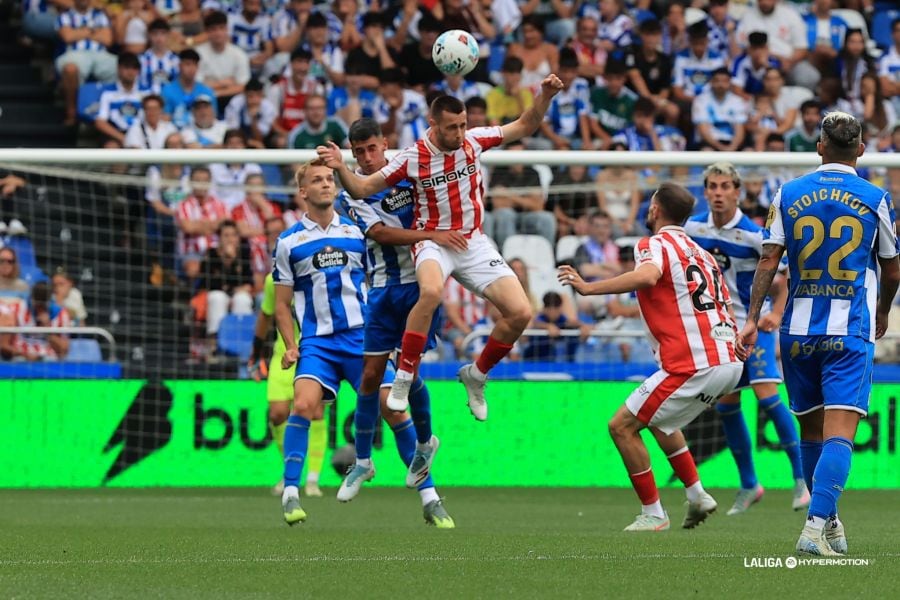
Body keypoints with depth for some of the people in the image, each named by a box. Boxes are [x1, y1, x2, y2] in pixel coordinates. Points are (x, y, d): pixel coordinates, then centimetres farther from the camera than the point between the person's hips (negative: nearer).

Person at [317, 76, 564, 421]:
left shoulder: (474, 141, -3)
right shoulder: (413, 158, -11)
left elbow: (525, 126, 10)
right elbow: (362, 189, -5)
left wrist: (545, 96, -7)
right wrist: (340, 167, -24)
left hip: (474, 243, 4)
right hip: (433, 241, -4)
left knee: (520, 313, -9)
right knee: (431, 292, -39)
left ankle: (477, 374, 17)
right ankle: (403, 381, -28)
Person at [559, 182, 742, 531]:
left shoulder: (655, 244, -3)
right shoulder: (700, 253, 22)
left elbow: (647, 276, -28)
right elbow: (727, 309, 23)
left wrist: (588, 288, -26)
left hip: (694, 365, -9)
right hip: (729, 361, 9)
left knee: (622, 426, 0)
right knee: (658, 420, 31)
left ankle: (653, 514, 2)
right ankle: (697, 496, 25)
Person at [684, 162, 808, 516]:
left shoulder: (754, 234, -16)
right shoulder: (693, 228, -2)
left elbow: (784, 275, -7)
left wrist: (776, 313, -19)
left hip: (755, 323, -5)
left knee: (766, 395, -18)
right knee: (726, 406, 4)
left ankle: (801, 477, -12)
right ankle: (748, 485, 17)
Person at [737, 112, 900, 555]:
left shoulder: (788, 194, 3)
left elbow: (769, 260, -2)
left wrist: (753, 319, 0)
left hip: (799, 330, 3)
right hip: (850, 332, -3)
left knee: (811, 430, 16)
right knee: (839, 434, -10)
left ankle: (827, 523, 27)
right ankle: (817, 526, -26)